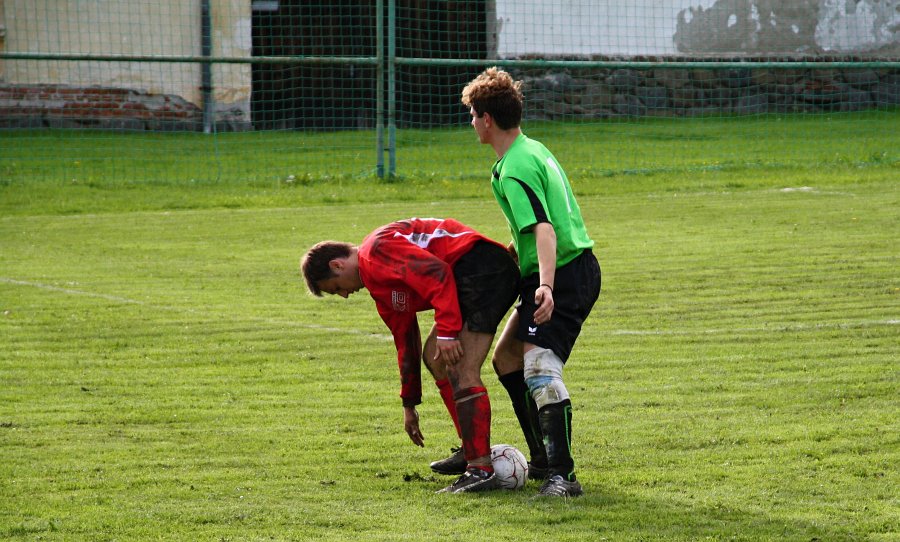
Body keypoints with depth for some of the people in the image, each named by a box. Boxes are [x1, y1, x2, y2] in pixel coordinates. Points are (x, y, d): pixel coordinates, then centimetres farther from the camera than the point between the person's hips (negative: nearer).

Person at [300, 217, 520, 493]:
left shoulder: (377, 250, -7)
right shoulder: (380, 285, 25)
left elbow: (437, 274, -20)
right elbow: (405, 343, 33)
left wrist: (446, 333, -23)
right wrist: (409, 405, 37)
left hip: (481, 267, -11)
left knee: (461, 373, -15)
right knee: (434, 356, 21)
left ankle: (481, 469, -19)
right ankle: (472, 452, 24)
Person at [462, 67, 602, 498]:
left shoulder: (514, 171, -18)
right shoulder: (533, 150, 14)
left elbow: (543, 229, -30)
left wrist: (546, 285, -41)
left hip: (562, 275, -11)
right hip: (578, 267, 11)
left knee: (540, 369, -22)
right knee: (507, 358, 19)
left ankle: (563, 474, -31)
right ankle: (544, 459, 24)